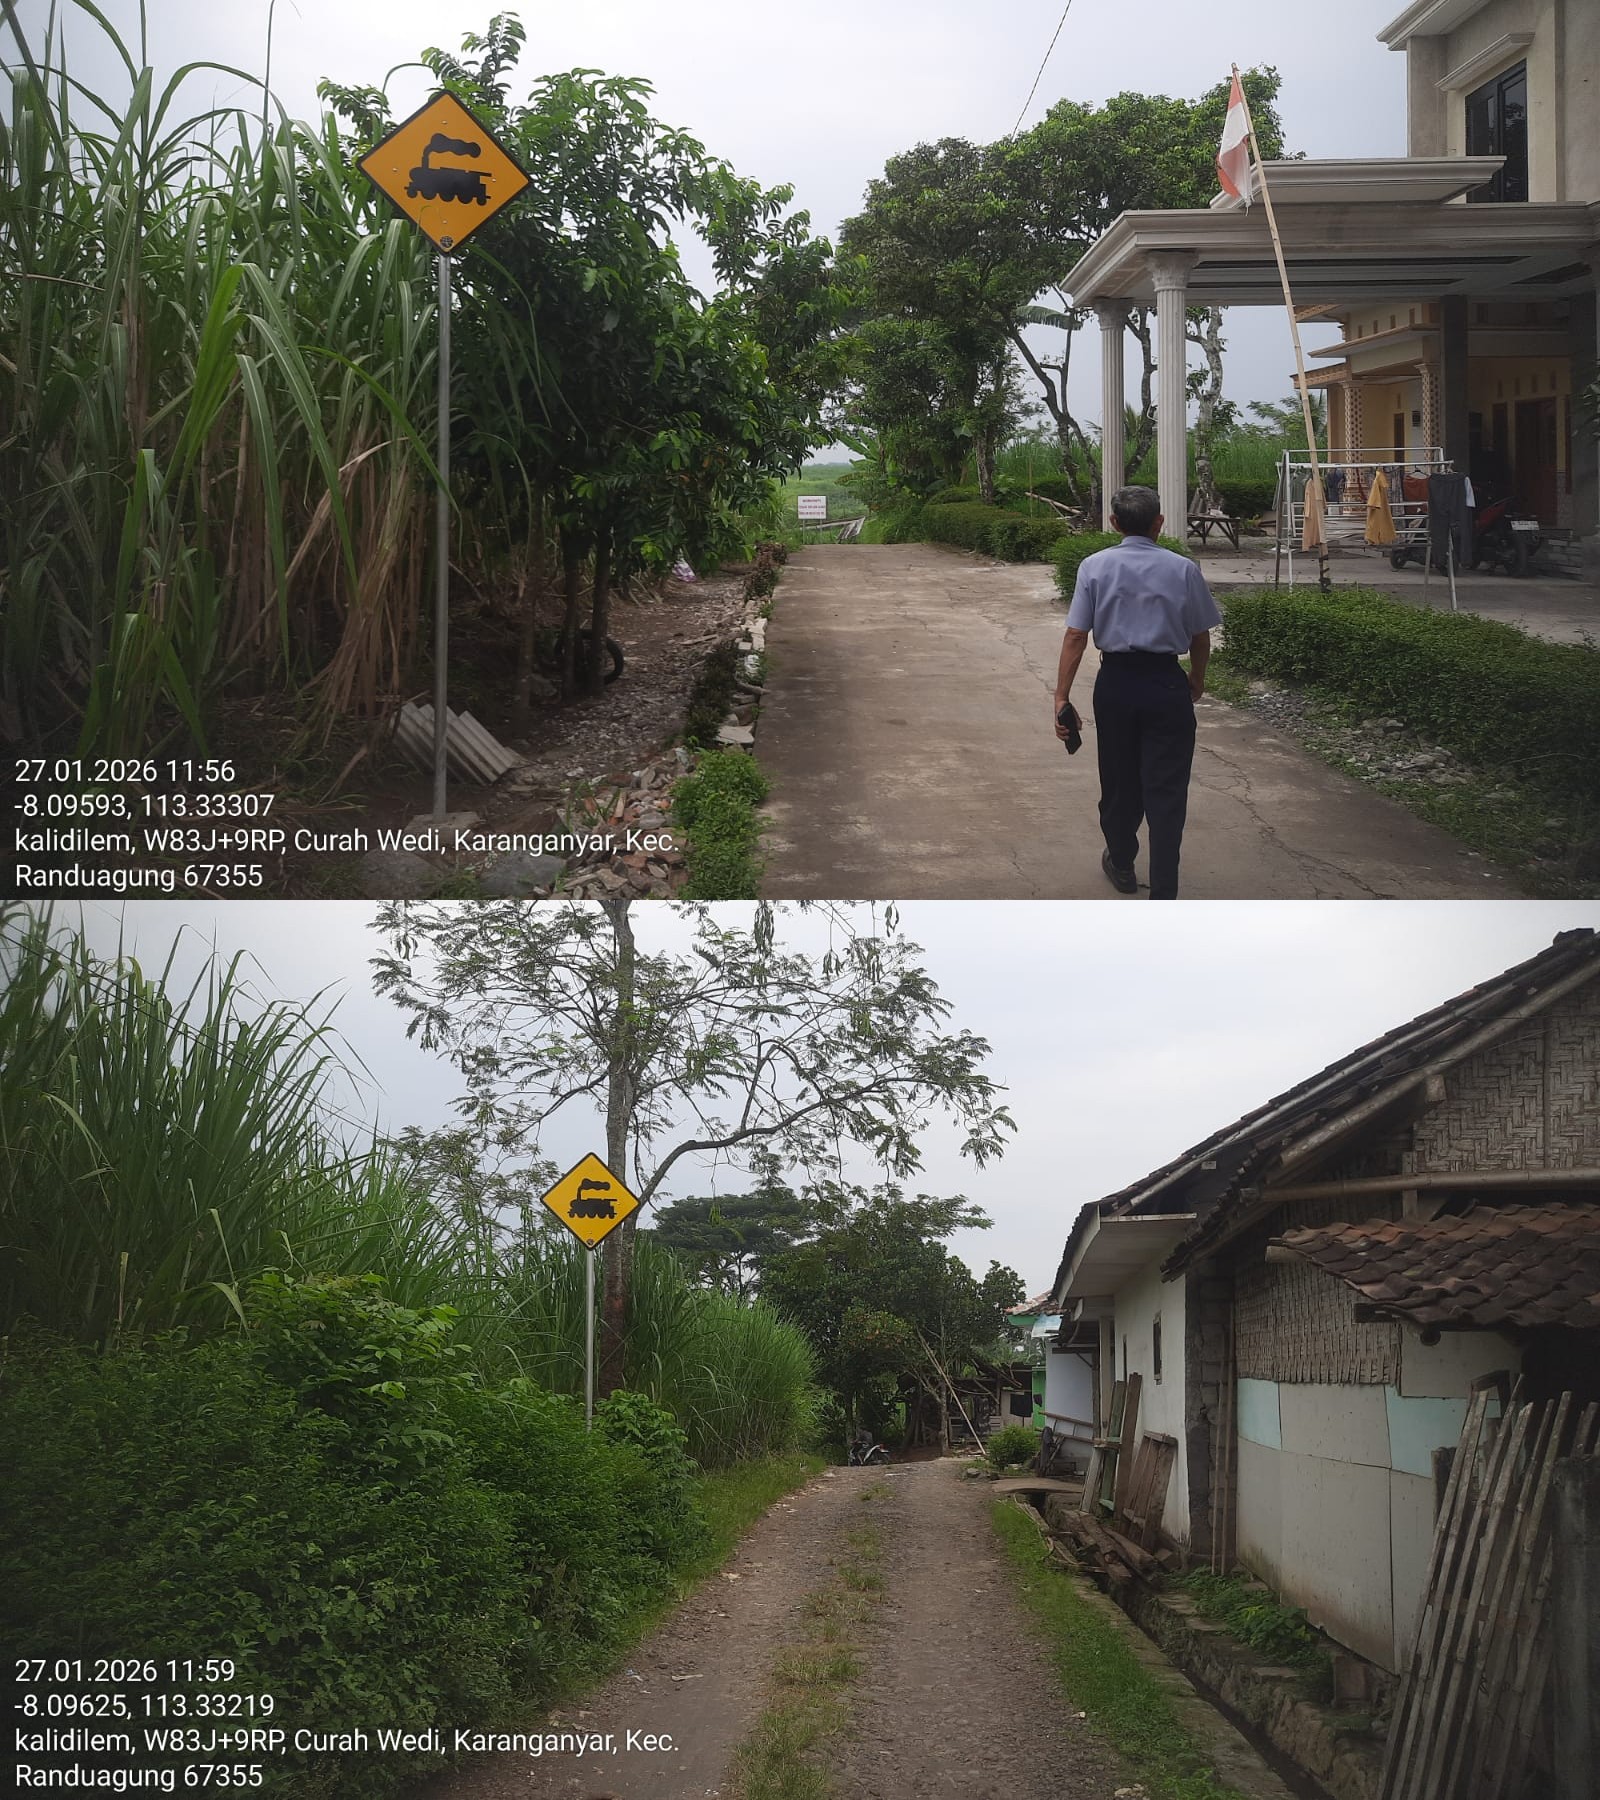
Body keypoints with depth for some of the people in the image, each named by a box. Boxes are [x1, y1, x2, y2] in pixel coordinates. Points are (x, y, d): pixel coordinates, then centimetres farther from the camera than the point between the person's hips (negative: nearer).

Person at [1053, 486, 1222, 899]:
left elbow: (1075, 636, -7)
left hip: (1115, 683, 1)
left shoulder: (1094, 567, -2)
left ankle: (1121, 864, 36)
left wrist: (1062, 698, -5)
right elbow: (1200, 636, 6)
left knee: (1118, 780, 18)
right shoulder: (1183, 570, -2)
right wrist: (1197, 679, 24)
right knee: (1165, 789, 0)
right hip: (1167, 684, -1)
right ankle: (1163, 893, -4)